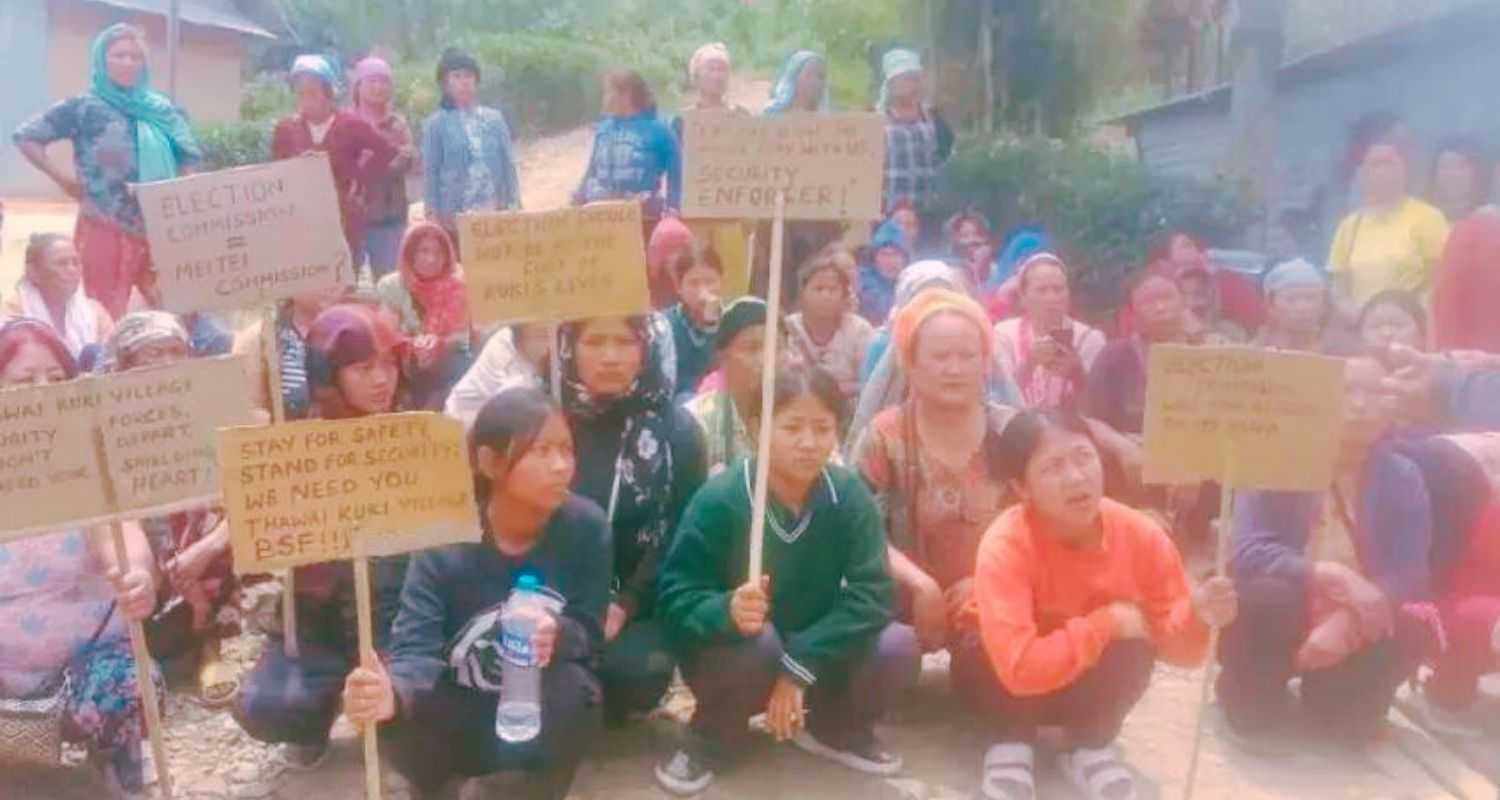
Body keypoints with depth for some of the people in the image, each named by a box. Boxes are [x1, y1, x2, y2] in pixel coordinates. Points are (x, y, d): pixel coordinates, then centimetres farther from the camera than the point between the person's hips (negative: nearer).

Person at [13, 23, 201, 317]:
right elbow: (26, 138, 1)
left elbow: (188, 161, 18)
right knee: (107, 318, 0)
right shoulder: (84, 108, -2)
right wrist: (64, 179, -4)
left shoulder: (162, 110, 10)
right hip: (106, 232, -4)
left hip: (160, 232, 4)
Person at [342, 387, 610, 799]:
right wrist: (394, 692, -52)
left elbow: (589, 632, -11)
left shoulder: (586, 526, -16)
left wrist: (558, 637, -37)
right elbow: (416, 648, -27)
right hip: (463, 719, 0)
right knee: (393, 715, -31)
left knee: (575, 689, -33)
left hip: (541, 718, 1)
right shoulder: (444, 542, -19)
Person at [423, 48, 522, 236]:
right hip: (456, 217, -3)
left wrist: (514, 206, 4)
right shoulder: (436, 124, 2)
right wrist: (434, 215, -5)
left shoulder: (495, 118, 10)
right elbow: (430, 173, 1)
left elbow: (508, 164, 10)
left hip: (495, 213, 3)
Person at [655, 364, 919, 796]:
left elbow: (871, 593, -18)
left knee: (898, 646, -21)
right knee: (757, 638, -35)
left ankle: (835, 727, 11)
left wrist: (798, 666, -27)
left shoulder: (850, 496, -12)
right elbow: (675, 594, -19)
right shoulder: (719, 499, -20)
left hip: (818, 656, 3)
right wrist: (727, 610, -42)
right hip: (731, 656, -3)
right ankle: (711, 737, -3)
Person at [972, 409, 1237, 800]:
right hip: (1009, 679, -3)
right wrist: (1106, 623, -35)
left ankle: (1090, 744, -3)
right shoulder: (1006, 545, -33)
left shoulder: (1142, 536, -21)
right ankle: (1012, 741, -8)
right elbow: (1021, 667, -42)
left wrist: (1194, 618, -34)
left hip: (1089, 682, 3)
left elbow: (1170, 644, -12)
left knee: (1135, 647, -28)